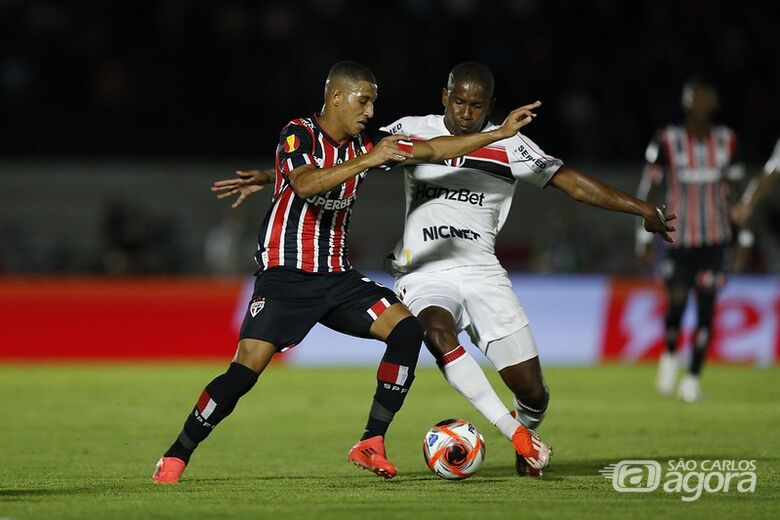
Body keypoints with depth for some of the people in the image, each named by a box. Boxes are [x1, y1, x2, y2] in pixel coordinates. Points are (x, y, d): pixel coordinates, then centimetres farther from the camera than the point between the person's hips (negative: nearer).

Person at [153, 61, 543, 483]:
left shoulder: (364, 143, 9)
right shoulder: (299, 134, -9)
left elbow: (432, 151, 14)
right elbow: (306, 184, -29)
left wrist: (500, 133, 12)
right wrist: (368, 161, -30)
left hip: (337, 276, 6)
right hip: (286, 275, -6)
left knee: (407, 329, -13)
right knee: (245, 371, -17)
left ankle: (371, 443, -8)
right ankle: (175, 457, -1)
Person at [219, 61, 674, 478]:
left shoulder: (508, 147, 1)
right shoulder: (411, 132, 2)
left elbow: (572, 182, 1)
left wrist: (644, 210, -4)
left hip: (481, 271, 1)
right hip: (424, 274, -1)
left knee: (532, 390, -6)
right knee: (439, 334, -36)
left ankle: (525, 433, 32)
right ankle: (518, 437, -31)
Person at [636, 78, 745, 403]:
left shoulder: (726, 141, 6)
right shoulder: (668, 142, -3)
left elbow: (734, 191, 13)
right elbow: (650, 190, 1)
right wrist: (644, 233, -2)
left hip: (715, 239, 2)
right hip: (680, 238, -2)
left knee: (706, 306, -3)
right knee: (677, 302, -4)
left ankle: (693, 377, 4)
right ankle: (670, 355, 27)